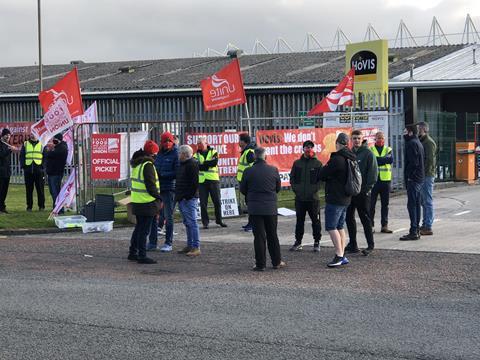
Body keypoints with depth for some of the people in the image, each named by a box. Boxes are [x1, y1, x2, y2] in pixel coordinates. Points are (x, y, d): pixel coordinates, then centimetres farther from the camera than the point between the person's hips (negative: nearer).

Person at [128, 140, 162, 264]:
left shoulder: (136, 164, 13)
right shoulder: (147, 165, -16)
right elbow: (151, 186, -20)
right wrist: (159, 198, -9)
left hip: (137, 202, 9)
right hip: (147, 203, -9)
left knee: (139, 228, 19)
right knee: (144, 230, -4)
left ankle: (132, 253, 26)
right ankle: (142, 256, -2)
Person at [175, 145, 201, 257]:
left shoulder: (192, 164, -13)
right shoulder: (182, 164, 18)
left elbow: (194, 183, -19)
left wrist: (188, 196, -20)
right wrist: (178, 196, 18)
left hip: (189, 199, -10)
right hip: (182, 199, 10)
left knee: (192, 222, -9)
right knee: (187, 223, 14)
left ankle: (196, 247, -9)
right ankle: (190, 245, 21)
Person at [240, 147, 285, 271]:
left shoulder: (248, 172, -8)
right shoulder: (273, 170, -3)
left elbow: (242, 189, 2)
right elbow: (278, 188, 7)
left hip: (255, 208, -1)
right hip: (271, 207, 2)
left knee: (259, 236, 2)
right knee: (272, 235, 13)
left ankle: (260, 264, 2)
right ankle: (276, 262, 19)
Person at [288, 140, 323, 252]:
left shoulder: (318, 164, 1)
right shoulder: (297, 163, 9)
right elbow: (292, 177, 12)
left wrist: (315, 189, -13)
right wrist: (295, 189, -1)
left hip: (313, 197, -3)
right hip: (300, 198, 3)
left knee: (316, 221, 3)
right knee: (299, 221, 10)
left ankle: (317, 242, 12)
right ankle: (298, 242, 17)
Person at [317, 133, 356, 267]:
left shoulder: (337, 159, -19)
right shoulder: (351, 159, 10)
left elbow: (321, 175, -13)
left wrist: (323, 169, 10)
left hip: (335, 198, -9)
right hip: (346, 198, 9)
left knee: (331, 227, -6)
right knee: (340, 227, 14)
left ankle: (339, 256, -11)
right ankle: (342, 256, 16)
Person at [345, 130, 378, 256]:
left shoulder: (368, 154, -6)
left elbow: (373, 172, -10)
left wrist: (368, 188, -17)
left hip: (362, 192, -7)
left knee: (365, 218, -2)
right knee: (349, 218, 9)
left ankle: (370, 245, 5)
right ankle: (352, 245, 17)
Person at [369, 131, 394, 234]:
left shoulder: (388, 150, 12)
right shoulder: (370, 150, 6)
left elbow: (391, 160, -8)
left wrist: (378, 160, -13)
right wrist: (385, 159, -14)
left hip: (386, 180, 3)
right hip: (373, 180, -3)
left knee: (385, 204, 6)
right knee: (371, 204, -1)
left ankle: (384, 225, 11)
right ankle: (371, 225, 4)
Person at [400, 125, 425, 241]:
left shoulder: (412, 144, -13)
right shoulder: (418, 143, 19)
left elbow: (413, 162, -21)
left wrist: (409, 176, -15)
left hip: (413, 179, -10)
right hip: (420, 178, 10)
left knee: (412, 205, -9)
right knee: (416, 204, 13)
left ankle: (413, 232, -11)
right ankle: (416, 230, 17)